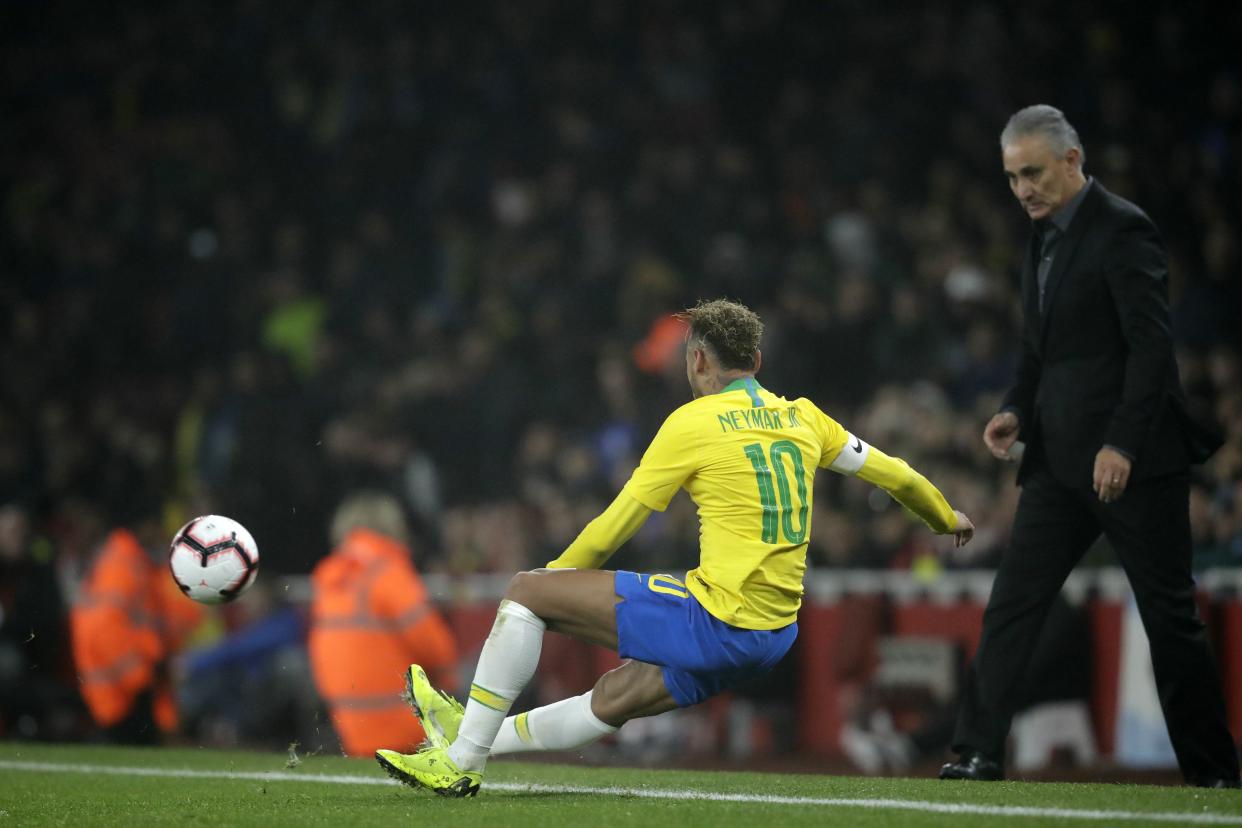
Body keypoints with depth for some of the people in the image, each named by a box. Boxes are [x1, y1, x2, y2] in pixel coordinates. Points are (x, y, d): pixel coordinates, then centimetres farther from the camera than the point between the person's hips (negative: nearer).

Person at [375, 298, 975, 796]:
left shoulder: (693, 423, -5)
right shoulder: (802, 418, 12)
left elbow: (616, 524, 1)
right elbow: (891, 472, 23)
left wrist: (550, 577, 16)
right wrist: (945, 517, 43)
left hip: (716, 620, -8)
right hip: (777, 634, 8)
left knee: (526, 592, 0)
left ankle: (461, 759, 3)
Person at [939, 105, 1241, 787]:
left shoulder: (1122, 230, -11)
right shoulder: (1044, 237, 15)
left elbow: (1151, 345, -17)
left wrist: (1122, 443, -23)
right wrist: (1016, 411, 6)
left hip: (1132, 458, -8)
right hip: (1061, 460, 8)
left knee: (1169, 614, 0)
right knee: (1011, 602, -2)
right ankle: (978, 752, -4)